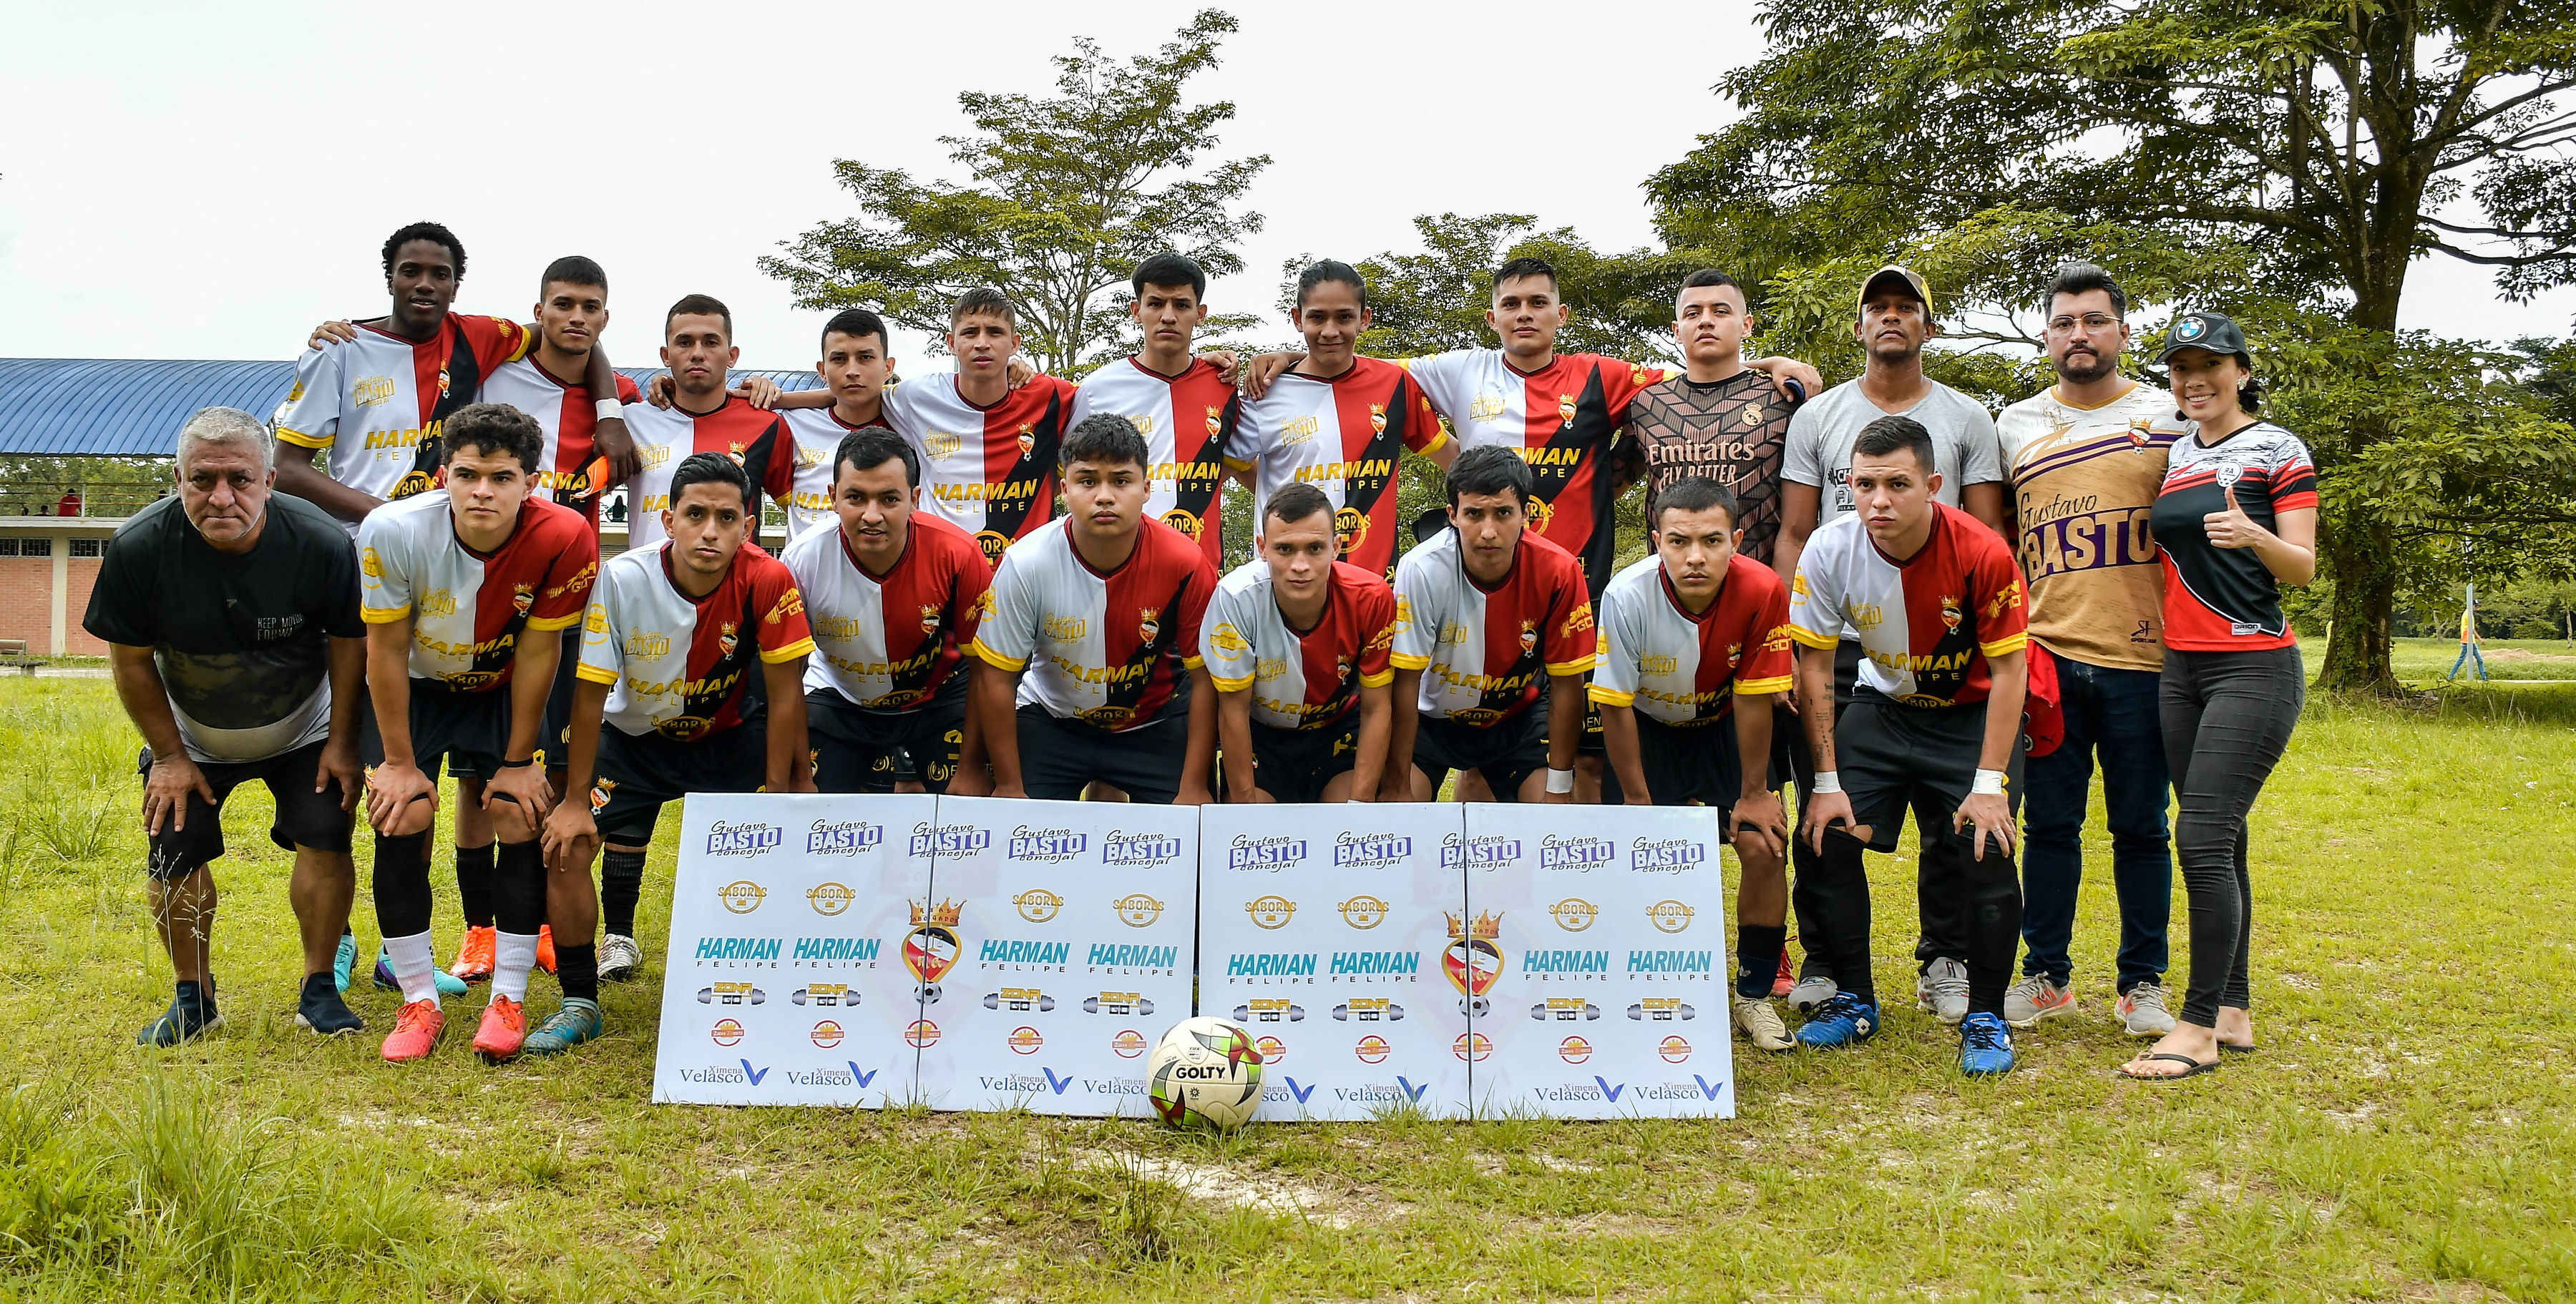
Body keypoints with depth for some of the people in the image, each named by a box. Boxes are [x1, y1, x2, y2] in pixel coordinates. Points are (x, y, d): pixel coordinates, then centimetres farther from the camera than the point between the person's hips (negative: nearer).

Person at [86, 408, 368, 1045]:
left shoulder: (322, 543, -28)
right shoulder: (138, 547, -26)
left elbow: (349, 643, -12)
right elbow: (131, 660, -12)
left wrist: (342, 742, -9)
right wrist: (169, 755, -7)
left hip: (303, 731, -1)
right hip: (190, 736, 1)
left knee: (326, 843, -11)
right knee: (174, 856, -3)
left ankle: (319, 990, 6)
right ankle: (194, 999, 17)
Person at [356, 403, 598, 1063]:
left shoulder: (565, 540, -30)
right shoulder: (394, 531, -30)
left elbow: (537, 653, -18)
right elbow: (387, 650, -18)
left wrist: (518, 761, -10)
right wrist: (398, 760, -12)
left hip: (501, 689, 0)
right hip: (412, 686, 0)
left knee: (521, 817, -11)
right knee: (403, 818, -12)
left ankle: (508, 998, 0)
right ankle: (419, 1002, 0)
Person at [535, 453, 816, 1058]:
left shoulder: (768, 582, -27)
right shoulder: (622, 579, -26)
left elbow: (783, 693, -17)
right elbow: (591, 692, -17)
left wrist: (777, 792, -15)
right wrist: (576, 800, -14)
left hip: (729, 734, 0)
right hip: (635, 735, 0)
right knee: (566, 845, -13)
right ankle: (580, 1004, 5)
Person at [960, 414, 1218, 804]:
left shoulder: (1185, 564, -21)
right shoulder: (1026, 564, -21)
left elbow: (1205, 679, -12)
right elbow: (995, 678, -12)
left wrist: (1193, 790, -14)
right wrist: (1010, 787, -10)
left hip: (1157, 725, 0)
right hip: (1051, 722, 0)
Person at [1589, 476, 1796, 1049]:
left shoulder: (1762, 592, -28)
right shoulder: (1627, 595, -31)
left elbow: (1753, 698, -16)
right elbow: (1614, 705, -20)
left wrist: (1753, 793, -9)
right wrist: (1639, 801, -14)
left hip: (1723, 727, 1)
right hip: (1648, 728, -1)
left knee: (1765, 846, -13)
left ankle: (1754, 994, 5)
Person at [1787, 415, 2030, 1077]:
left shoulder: (1981, 554, -26)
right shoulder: (1830, 551, -20)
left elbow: (2009, 670, -16)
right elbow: (1814, 668, -10)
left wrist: (1989, 784, -20)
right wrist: (1827, 782, -11)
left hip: (1974, 714, -2)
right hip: (1884, 705, 3)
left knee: (1984, 851, -18)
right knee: (1825, 837, -10)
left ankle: (1986, 1017, 2)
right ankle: (1853, 1001, 9)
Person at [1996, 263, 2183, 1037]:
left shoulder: (2170, 417, 5)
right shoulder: (2015, 426, 10)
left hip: (2140, 659, -1)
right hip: (2046, 657, 2)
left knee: (2140, 828, 5)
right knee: (2049, 824, 7)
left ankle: (2143, 982, 17)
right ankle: (2046, 976, 18)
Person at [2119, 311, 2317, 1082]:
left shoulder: (2278, 450, -3)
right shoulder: (2176, 455, 14)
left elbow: (2304, 568, -7)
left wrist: (2254, 536, -26)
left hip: (2256, 668, -6)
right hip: (2182, 668, 7)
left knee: (2203, 837, -14)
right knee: (2218, 842, 8)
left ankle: (2198, 1029, -11)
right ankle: (2233, 1012, 15)